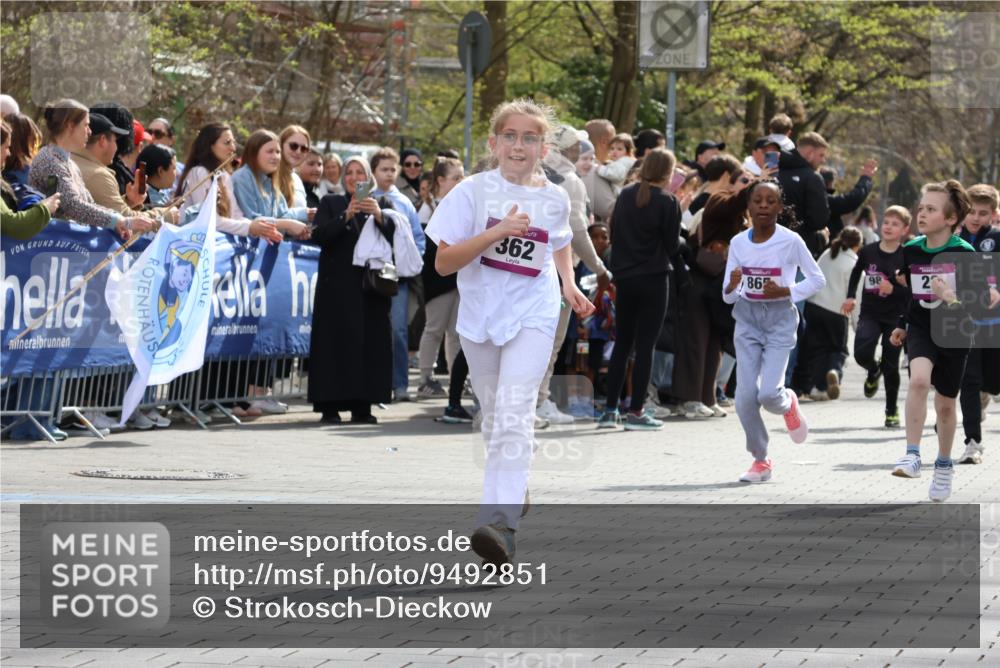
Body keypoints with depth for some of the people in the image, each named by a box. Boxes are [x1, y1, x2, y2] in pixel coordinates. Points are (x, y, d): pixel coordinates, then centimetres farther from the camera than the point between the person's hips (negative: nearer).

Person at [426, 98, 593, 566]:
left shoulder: (554, 199, 2)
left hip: (532, 316, -2)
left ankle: (501, 523, -31)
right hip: (480, 315, 2)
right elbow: (443, 263, -12)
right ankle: (513, 494, 41)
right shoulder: (473, 191, -5)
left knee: (514, 416, -19)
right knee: (494, 417, 16)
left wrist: (569, 283, 8)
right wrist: (496, 232, -22)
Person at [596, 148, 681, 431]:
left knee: (621, 344, 12)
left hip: (624, 278, 5)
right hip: (653, 280, -5)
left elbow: (613, 234, 9)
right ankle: (635, 412, -1)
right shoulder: (667, 201, -10)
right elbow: (672, 245, -8)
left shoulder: (625, 195, 4)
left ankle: (610, 410, 10)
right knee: (645, 345, 0)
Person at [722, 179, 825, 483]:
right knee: (745, 396, -5)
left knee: (769, 394, -17)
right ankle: (760, 460, 13)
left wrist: (785, 291, -15)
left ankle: (788, 404, 22)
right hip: (747, 319, 3)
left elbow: (817, 279, 0)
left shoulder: (791, 241, -10)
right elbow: (727, 296, 4)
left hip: (780, 319, -3)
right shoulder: (738, 242, 0)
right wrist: (732, 287, -20)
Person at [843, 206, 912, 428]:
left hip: (896, 317, -2)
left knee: (891, 364, 1)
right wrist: (850, 297, 9)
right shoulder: (868, 251, -1)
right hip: (870, 313, 2)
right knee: (862, 353, -19)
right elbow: (856, 272, 19)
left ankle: (892, 410, 20)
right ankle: (874, 371, 19)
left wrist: (893, 290, -22)